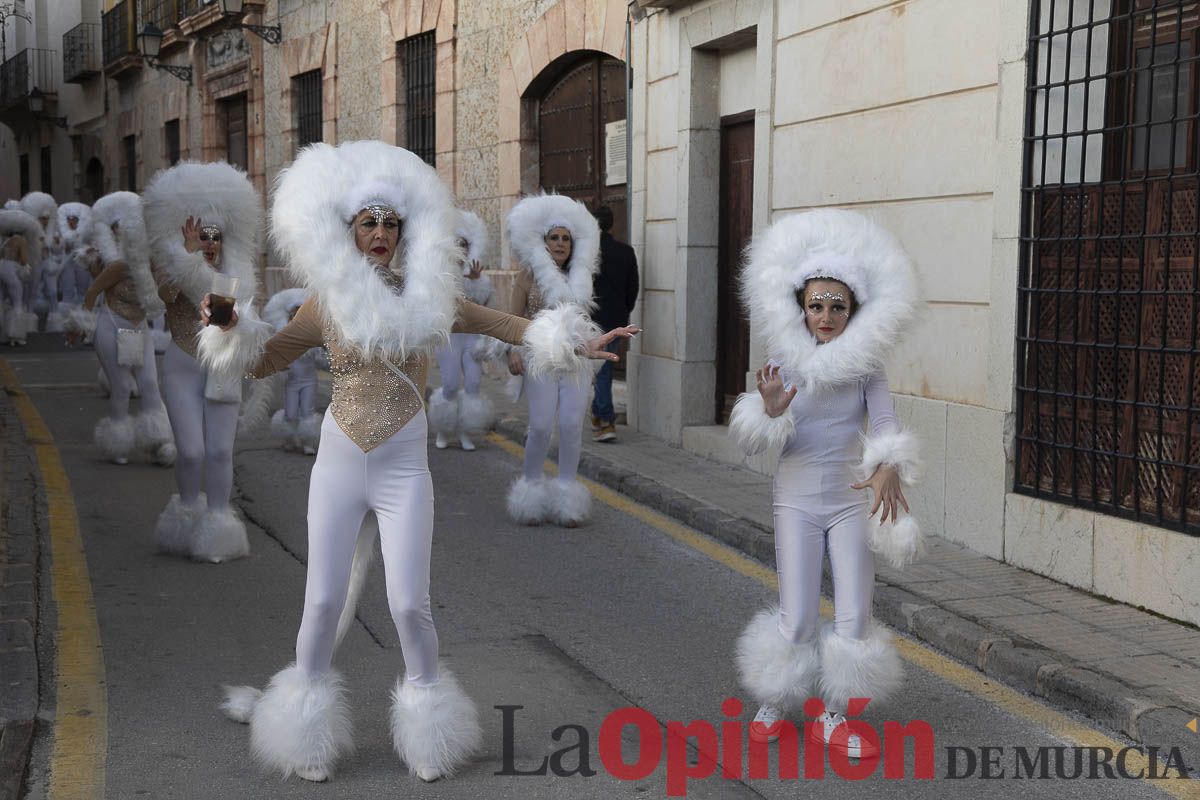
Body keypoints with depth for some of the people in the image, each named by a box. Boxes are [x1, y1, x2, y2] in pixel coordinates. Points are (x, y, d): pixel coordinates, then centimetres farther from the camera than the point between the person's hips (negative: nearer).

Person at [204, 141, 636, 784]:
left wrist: (576, 343, -6)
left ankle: (425, 723, 18)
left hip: (404, 467, -1)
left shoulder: (427, 297, 1)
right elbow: (260, 362, 10)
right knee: (323, 600, 0)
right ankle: (307, 723, 19)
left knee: (409, 605, -4)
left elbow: (507, 326, 2)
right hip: (337, 464, 1)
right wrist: (229, 325, -8)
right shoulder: (326, 303, 2)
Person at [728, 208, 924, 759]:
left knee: (853, 619, 1)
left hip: (851, 500, 1)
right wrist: (771, 410, -30)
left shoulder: (866, 366, -5)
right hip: (797, 500, -1)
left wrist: (889, 468, -34)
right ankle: (774, 704, 25)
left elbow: (886, 423, -14)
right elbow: (756, 441, -8)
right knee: (796, 619, 1)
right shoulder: (784, 362, -7)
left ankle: (833, 718, 19)